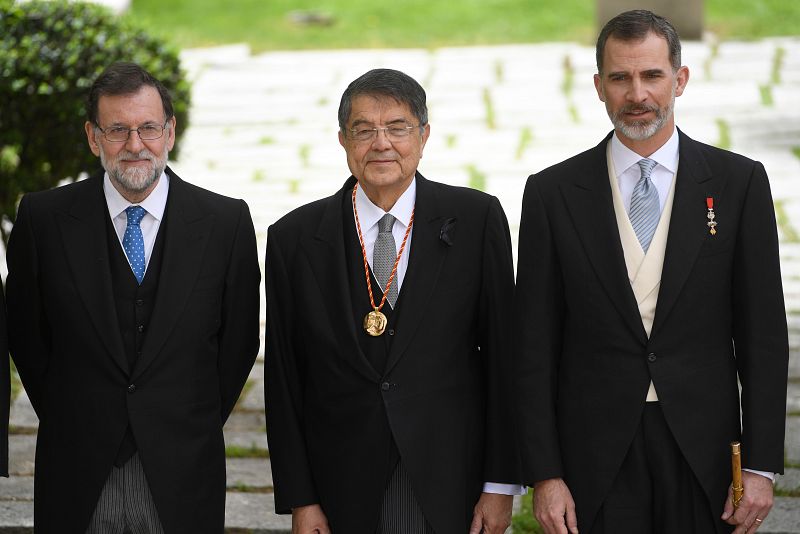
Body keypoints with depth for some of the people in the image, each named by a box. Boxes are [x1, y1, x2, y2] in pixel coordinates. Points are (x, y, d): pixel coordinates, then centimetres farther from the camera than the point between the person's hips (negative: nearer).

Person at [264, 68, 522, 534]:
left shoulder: (477, 219, -1)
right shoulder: (295, 238, 1)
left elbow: (503, 355, 0)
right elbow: (283, 378, 3)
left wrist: (501, 483, -3)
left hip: (451, 483, -1)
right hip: (344, 491, 1)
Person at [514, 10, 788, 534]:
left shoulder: (740, 182, 2)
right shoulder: (554, 192, 2)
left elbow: (764, 333, 2)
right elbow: (535, 346, 2)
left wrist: (761, 465, -4)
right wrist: (544, 474, -4)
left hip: (703, 451, 0)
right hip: (595, 459, 0)